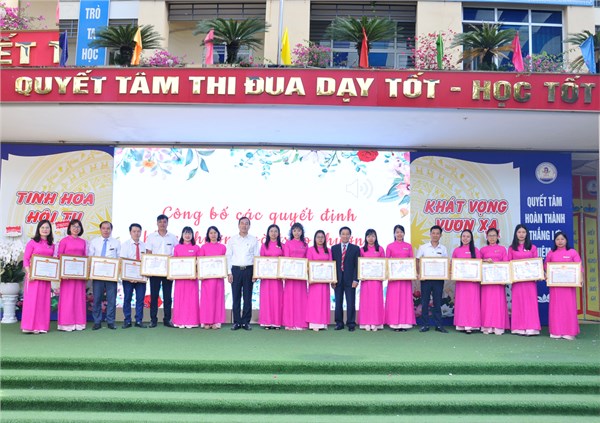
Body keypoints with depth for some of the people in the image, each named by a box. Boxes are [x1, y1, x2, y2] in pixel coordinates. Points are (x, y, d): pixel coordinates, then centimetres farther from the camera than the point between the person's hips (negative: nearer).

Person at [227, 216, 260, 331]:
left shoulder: (254, 240, 7)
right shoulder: (232, 240, 8)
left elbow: (257, 257, 5)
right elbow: (228, 256, 6)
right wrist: (229, 272, -2)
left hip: (249, 270, 0)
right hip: (236, 270, 0)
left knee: (248, 297, 2)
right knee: (236, 297, 1)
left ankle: (246, 322, 9)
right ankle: (237, 322, 8)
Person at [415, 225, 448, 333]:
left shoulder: (443, 249, 8)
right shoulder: (423, 247, 3)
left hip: (439, 279, 1)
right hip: (425, 278, -1)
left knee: (437, 302, 5)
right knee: (424, 302, 2)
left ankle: (438, 325, 13)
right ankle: (425, 325, 10)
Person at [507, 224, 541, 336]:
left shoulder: (532, 247, 8)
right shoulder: (512, 248, 8)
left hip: (530, 278, 0)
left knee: (530, 302, -2)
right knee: (518, 302, 1)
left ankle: (530, 328, -1)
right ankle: (519, 328, 5)